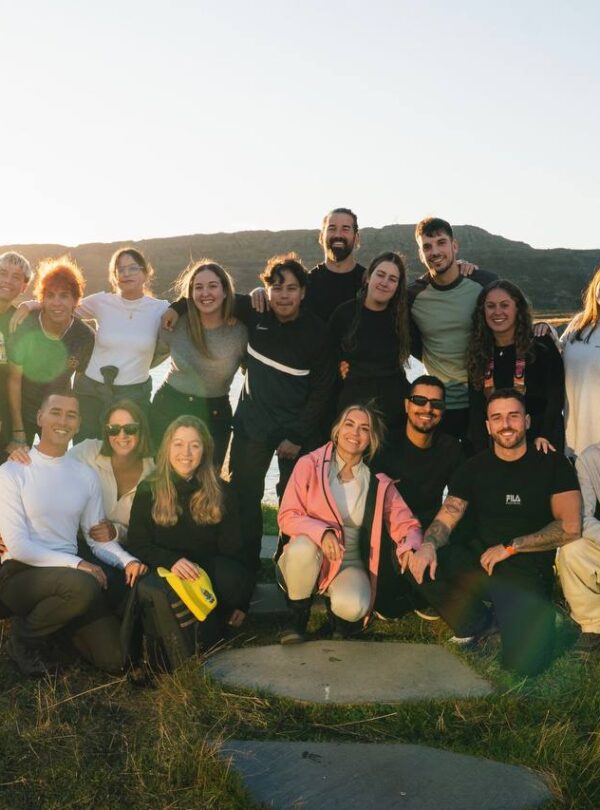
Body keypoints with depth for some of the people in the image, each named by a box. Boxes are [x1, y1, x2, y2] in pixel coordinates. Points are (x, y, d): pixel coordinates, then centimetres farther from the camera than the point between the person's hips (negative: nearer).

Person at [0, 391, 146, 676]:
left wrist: (128, 561, -15)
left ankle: (59, 616, 22)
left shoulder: (86, 476, 7)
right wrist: (76, 564, -21)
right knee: (83, 586, -37)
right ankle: (23, 636, -6)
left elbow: (99, 538, 6)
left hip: (68, 574, 5)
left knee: (115, 659, -7)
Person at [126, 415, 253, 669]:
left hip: (209, 575, 1)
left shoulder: (221, 492, 5)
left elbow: (231, 550, 7)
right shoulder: (149, 491, 3)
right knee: (150, 589, -37)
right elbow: (136, 544, -1)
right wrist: (172, 561, -22)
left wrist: (240, 602, 1)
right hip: (164, 572, -1)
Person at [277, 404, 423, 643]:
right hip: (308, 557, -1)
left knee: (353, 607, -31)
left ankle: (340, 607, 10)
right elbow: (287, 516, -10)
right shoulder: (310, 464, -6)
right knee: (303, 547, -36)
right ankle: (297, 616, -8)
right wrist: (322, 532, -30)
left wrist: (411, 546, -23)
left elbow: (405, 523, 2)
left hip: (349, 563, 1)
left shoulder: (379, 482, 1)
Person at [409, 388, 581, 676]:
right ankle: (475, 622, 1)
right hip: (478, 562, 3)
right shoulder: (474, 468, 6)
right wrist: (429, 545, -25)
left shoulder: (553, 465, 0)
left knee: (524, 662, -27)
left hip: (527, 571, -3)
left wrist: (509, 547, -12)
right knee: (417, 564, -25)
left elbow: (570, 527, -8)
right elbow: (445, 519, -1)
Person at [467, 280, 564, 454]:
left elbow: (555, 397, -8)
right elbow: (476, 408, -2)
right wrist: (481, 452, -10)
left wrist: (543, 436, -20)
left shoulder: (542, 346, -6)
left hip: (542, 443, -3)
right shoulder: (478, 352, 2)